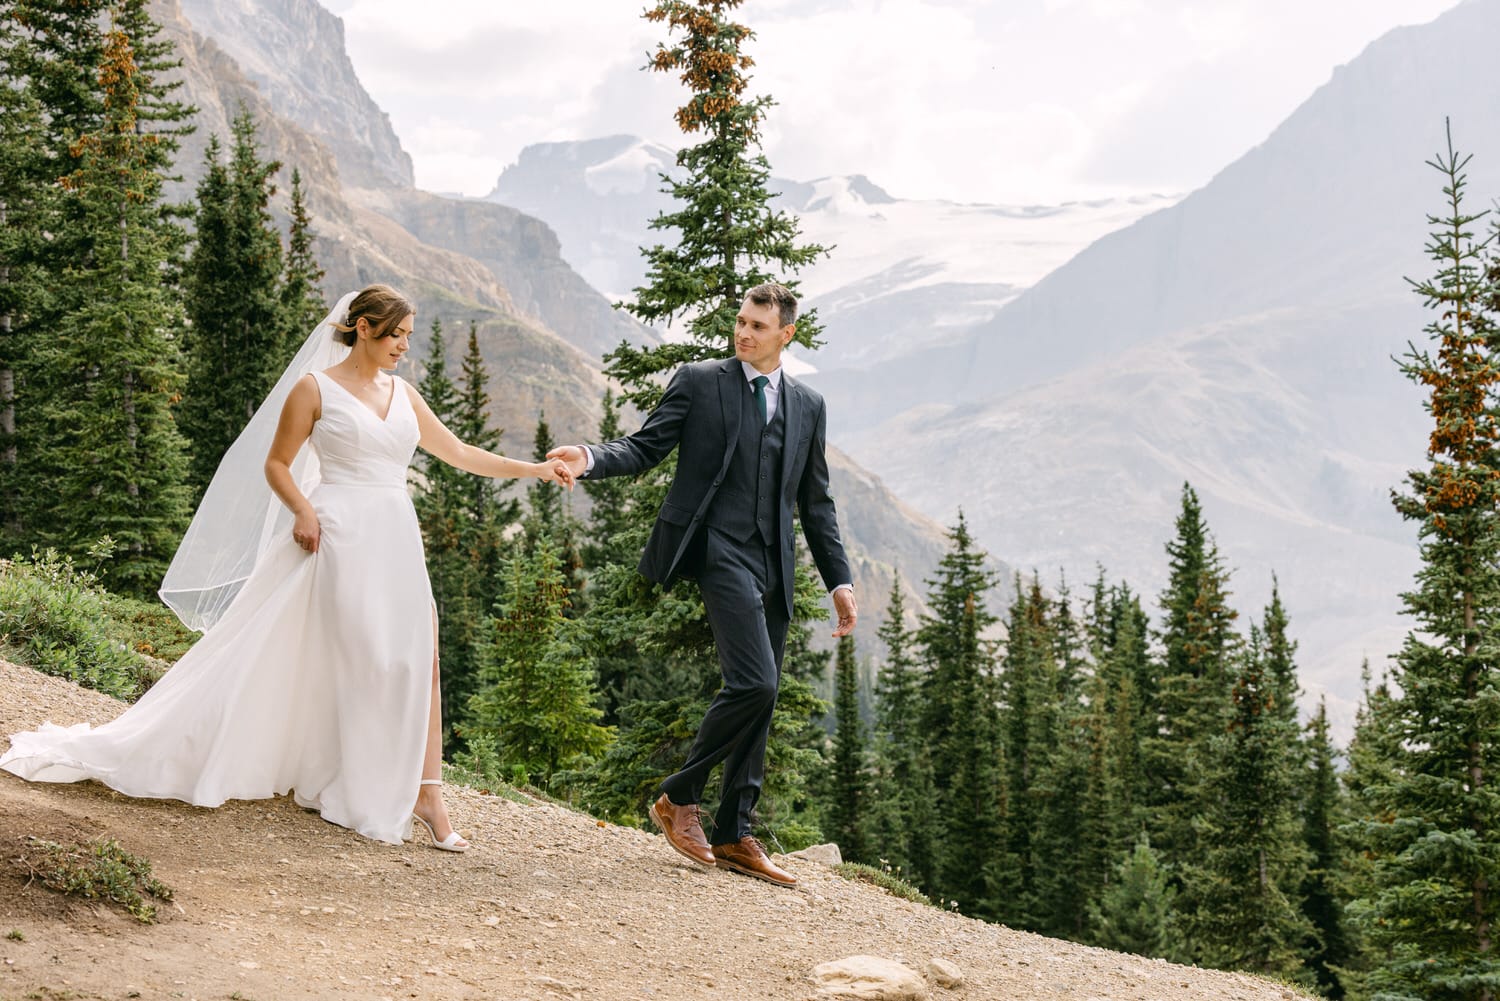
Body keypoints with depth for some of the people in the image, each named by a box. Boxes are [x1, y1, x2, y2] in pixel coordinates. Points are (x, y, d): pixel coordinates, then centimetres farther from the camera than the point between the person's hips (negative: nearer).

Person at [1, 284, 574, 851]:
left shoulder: (402, 394, 15)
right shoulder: (316, 388, 0)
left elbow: (459, 454, 18)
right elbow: (275, 464, 2)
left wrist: (533, 469, 11)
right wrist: (304, 511, -15)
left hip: (396, 542, 5)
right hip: (337, 538, -5)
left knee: (419, 662, -3)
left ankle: (425, 796, -1)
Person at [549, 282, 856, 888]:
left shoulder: (807, 406, 16)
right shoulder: (699, 382, 4)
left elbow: (815, 501, 18)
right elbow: (646, 447, 0)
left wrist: (840, 580, 13)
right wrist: (590, 459, -20)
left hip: (774, 565, 5)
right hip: (722, 550, -5)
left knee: (760, 702, 6)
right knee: (753, 683, -19)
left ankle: (734, 836, 14)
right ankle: (679, 797, -2)